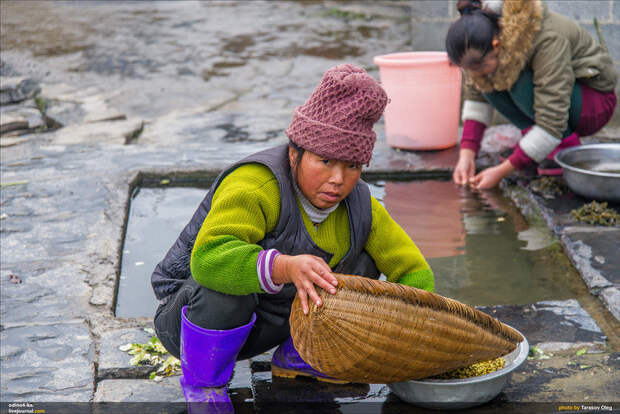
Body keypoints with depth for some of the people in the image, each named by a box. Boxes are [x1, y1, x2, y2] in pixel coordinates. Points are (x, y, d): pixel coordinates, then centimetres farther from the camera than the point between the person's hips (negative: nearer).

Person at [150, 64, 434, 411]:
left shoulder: (360, 207, -9)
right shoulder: (256, 185, -30)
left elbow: (415, 272, -2)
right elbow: (208, 258, -45)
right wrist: (286, 267, -58)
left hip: (271, 323, 6)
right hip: (190, 315, -5)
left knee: (362, 264, -3)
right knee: (224, 290, -39)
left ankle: (297, 358, 10)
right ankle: (202, 383, -11)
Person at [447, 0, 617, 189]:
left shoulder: (548, 40, -36)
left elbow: (552, 122, -37)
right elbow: (476, 95, -8)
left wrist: (501, 171, -36)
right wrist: (466, 155, -19)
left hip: (594, 98, -6)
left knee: (519, 81, -32)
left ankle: (568, 146, -14)